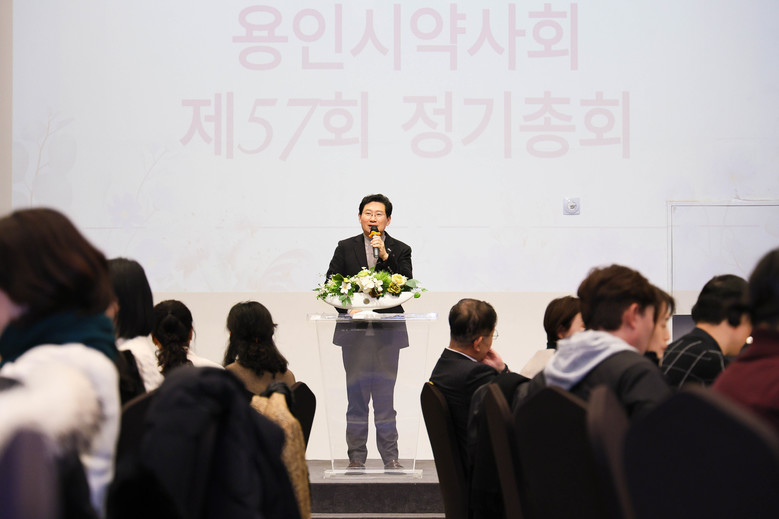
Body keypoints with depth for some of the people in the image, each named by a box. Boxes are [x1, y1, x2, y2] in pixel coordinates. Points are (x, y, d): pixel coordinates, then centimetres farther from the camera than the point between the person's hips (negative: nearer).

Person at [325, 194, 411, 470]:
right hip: (354, 330, 1)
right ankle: (356, 457, 9)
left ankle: (390, 457, 8)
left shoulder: (400, 250, 6)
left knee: (385, 396, 2)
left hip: (387, 332, -1)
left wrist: (385, 256, -15)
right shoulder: (345, 248, 8)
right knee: (356, 395, 3)